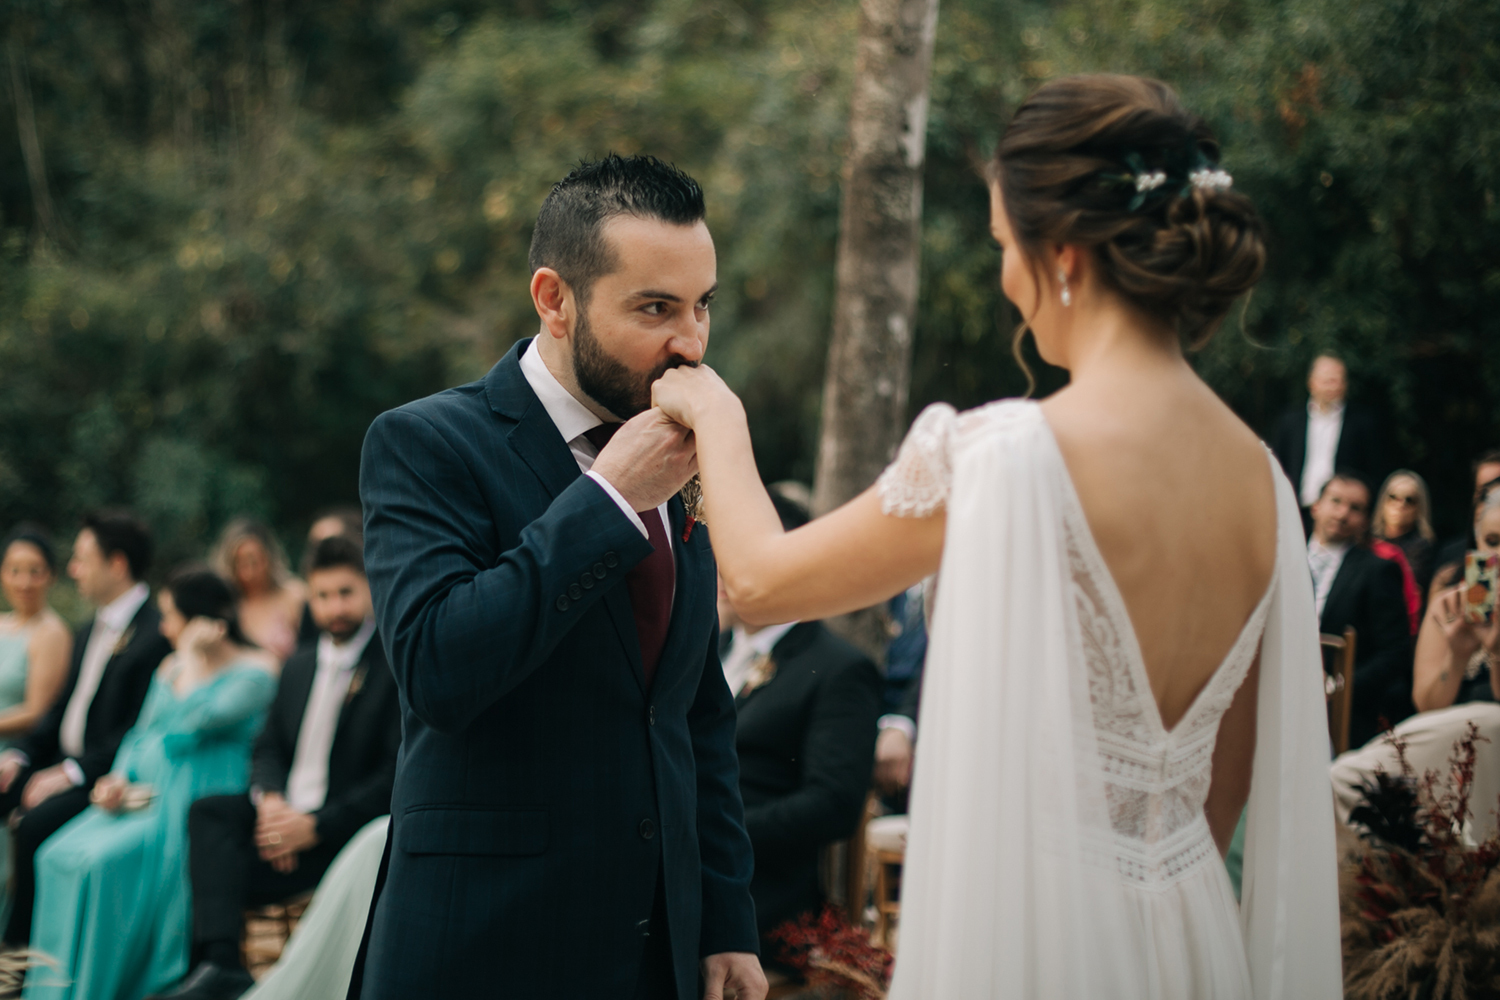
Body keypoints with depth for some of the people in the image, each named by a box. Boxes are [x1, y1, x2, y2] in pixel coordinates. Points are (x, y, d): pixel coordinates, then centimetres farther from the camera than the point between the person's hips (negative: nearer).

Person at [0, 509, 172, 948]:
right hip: (65, 763, 9)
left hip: (111, 776, -9)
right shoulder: (89, 632, 18)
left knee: (36, 821, -30)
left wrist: (70, 774, -21)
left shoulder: (156, 635, -13)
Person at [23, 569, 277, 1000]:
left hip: (193, 801, -8)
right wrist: (118, 778, 2)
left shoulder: (255, 671, -5)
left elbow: (193, 722, -17)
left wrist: (193, 654, -8)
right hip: (141, 793, 8)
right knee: (58, 855, -16)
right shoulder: (171, 668, 21)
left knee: (101, 861, -28)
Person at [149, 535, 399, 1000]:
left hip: (343, 833, -7)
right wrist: (269, 800, -8)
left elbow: (396, 775, -13)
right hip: (285, 814, 7)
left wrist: (315, 826, -20)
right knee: (207, 811, -23)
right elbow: (268, 749, 17)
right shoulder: (299, 666, 19)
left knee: (220, 871, -25)